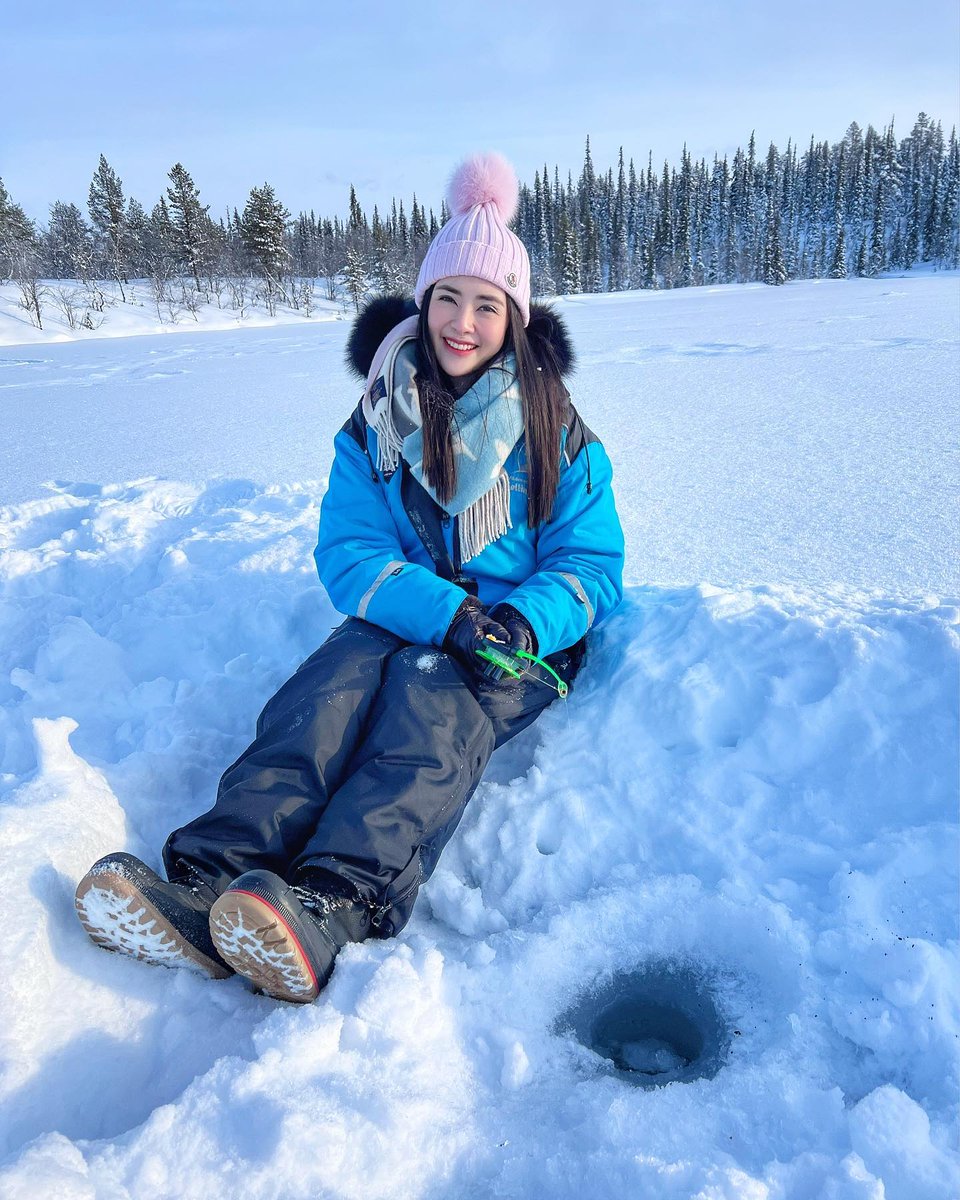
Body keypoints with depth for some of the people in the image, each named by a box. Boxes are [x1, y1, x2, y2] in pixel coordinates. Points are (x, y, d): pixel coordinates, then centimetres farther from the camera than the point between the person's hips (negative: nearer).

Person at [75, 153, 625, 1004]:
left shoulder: (554, 430, 2)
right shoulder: (378, 421, 6)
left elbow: (590, 564, -1)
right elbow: (349, 552, -4)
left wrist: (522, 622, -24)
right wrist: (446, 612, -23)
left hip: (521, 646, -2)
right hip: (397, 621, 2)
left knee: (429, 703, -35)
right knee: (326, 690, -31)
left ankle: (331, 911, -55)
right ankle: (205, 888, -48)